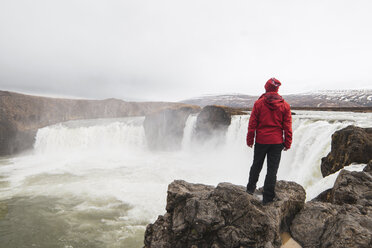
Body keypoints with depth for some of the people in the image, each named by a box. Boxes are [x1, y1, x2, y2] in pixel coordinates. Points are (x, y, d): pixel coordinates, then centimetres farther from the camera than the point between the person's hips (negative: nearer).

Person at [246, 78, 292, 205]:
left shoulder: (259, 103, -5)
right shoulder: (285, 105, 0)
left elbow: (252, 124, -4)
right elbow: (287, 127, 1)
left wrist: (250, 140, 4)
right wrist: (287, 143, 8)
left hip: (261, 141, 0)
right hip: (277, 142, 0)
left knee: (256, 165, 17)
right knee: (272, 169, 5)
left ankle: (250, 188, 29)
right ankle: (267, 197, 10)